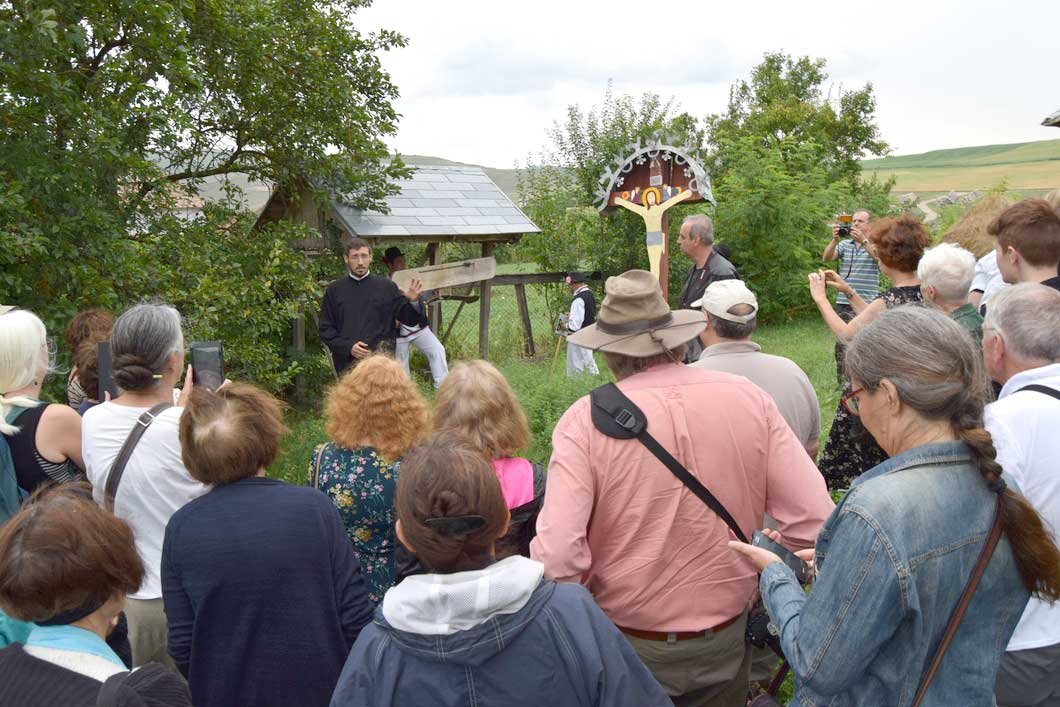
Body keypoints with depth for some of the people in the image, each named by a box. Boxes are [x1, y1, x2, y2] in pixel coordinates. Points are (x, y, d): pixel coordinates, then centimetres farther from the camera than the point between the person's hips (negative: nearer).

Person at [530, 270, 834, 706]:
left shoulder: (586, 420, -20)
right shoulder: (750, 399, -11)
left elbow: (557, 558, -25)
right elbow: (815, 522, -13)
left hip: (625, 646, -2)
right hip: (725, 641, 2)